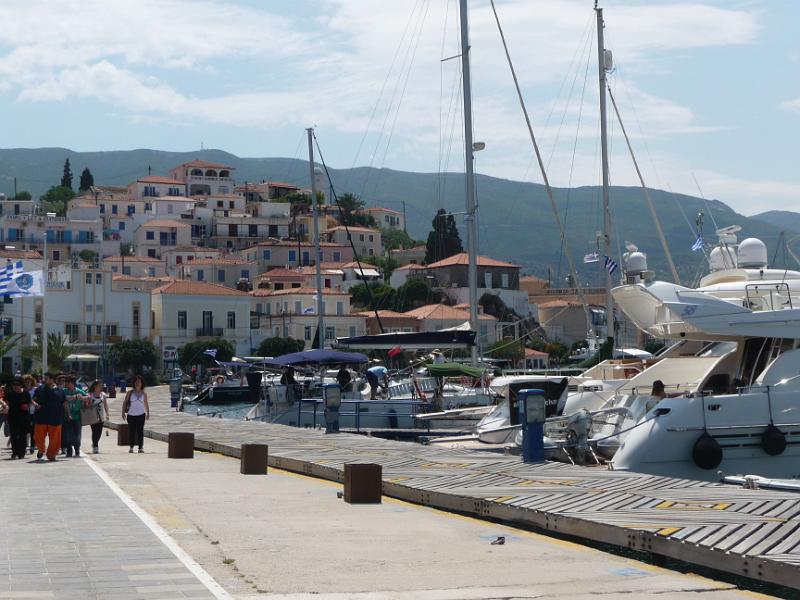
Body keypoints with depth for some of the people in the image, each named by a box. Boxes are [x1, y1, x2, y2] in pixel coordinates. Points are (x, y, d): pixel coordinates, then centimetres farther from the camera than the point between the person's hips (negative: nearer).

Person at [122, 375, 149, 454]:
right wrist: (123, 413, -3)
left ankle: (141, 447, -5)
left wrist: (148, 413, 8)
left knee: (140, 431, -6)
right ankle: (131, 447, 15)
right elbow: (124, 403, 4)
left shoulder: (143, 394, 5)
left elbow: (146, 404, 15)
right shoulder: (130, 392, 1)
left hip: (141, 415, 0)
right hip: (131, 415, 0)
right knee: (132, 432, 3)